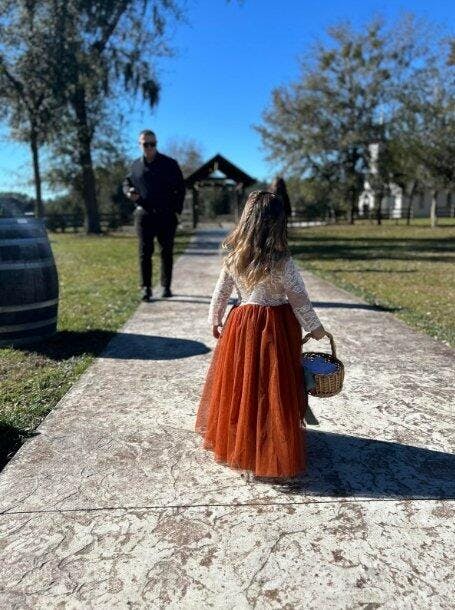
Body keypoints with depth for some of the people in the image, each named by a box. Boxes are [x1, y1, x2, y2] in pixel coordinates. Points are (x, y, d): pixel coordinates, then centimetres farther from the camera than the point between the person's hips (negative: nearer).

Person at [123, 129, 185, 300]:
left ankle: (166, 287, 16)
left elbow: (180, 188, 5)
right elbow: (126, 183, 22)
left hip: (166, 215, -1)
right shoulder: (136, 165, 8)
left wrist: (177, 209, -5)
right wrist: (129, 192, -3)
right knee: (145, 252, -2)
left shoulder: (169, 164, 2)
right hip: (144, 214, 1)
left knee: (167, 252, 5)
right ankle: (146, 288, 3)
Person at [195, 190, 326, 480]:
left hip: (242, 325, 3)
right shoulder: (283, 263, -14)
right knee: (273, 389, 8)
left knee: (241, 385, 16)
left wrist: (215, 321, 21)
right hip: (276, 327, -3)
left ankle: (238, 443, 33)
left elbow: (220, 293, 5)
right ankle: (273, 451, 20)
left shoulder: (233, 258, -4)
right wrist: (315, 327, 7)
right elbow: (300, 300, -8)